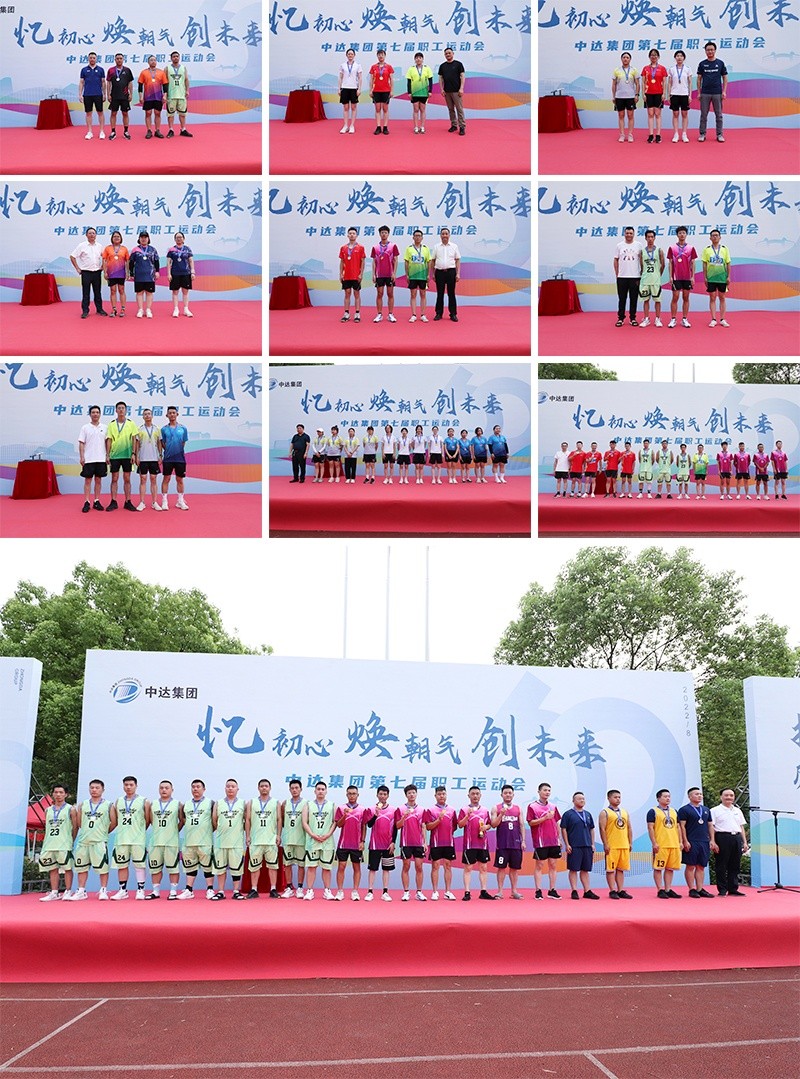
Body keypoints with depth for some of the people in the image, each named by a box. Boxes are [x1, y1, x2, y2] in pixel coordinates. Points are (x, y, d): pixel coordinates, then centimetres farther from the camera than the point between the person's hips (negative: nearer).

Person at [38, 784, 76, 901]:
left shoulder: (70, 809, 2)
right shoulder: (48, 810, 15)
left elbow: (75, 827, 2)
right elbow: (46, 828, 19)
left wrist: (71, 841, -1)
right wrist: (46, 841, 12)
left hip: (64, 845, -5)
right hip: (50, 845, 5)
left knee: (67, 868, -3)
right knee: (53, 869, 7)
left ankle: (68, 891, 3)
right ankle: (54, 893, 11)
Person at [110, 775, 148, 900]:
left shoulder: (143, 802, 1)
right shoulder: (118, 802, 12)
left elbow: (147, 820, 3)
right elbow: (116, 820, 16)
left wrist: (139, 831, 5)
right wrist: (125, 830, 10)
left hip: (138, 840, -4)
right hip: (121, 839, 4)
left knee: (139, 865, -2)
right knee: (121, 865, 7)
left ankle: (140, 890, 4)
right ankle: (122, 890, 15)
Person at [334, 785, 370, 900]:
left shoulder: (363, 809, 4)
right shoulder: (341, 808, 4)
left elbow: (364, 827, 5)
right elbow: (338, 824, -2)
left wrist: (362, 841, -2)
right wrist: (345, 815, -18)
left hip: (357, 844, 0)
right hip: (343, 843, 0)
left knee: (357, 867, 3)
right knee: (341, 867, -1)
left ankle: (355, 892, 7)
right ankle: (340, 891, 4)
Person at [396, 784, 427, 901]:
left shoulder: (421, 810, 9)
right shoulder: (401, 809, 2)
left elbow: (423, 828, 10)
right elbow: (398, 826, -2)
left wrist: (425, 842, 4)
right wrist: (404, 816, -19)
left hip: (418, 843, 2)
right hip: (406, 843, -2)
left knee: (419, 867, 1)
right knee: (406, 867, 0)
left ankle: (419, 892, 6)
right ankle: (406, 892, 4)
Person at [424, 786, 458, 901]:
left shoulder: (452, 810, 11)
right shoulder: (430, 810, 1)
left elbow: (455, 826, 16)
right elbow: (428, 827, -7)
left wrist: (450, 832, 0)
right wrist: (439, 819, -18)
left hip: (449, 843, 3)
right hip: (436, 843, -3)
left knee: (448, 866, 5)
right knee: (435, 866, -1)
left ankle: (448, 892, 9)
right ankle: (435, 892, 3)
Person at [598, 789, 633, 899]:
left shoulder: (625, 812, 15)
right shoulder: (605, 813, -3)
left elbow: (629, 828, 17)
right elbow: (602, 829, -9)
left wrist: (630, 843, 9)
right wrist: (605, 844, -15)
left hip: (624, 846, 5)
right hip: (612, 846, -5)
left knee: (621, 869, 8)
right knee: (610, 869, -3)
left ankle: (621, 890, 12)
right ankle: (612, 891, 1)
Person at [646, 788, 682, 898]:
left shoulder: (674, 812, 17)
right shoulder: (653, 811, -2)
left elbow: (677, 828, 19)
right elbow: (650, 828, -7)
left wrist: (680, 842, 11)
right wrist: (654, 843, -14)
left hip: (674, 845, 6)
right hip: (660, 846, -6)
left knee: (670, 868, 8)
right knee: (658, 868, -3)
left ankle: (668, 890, 14)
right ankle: (660, 890, 2)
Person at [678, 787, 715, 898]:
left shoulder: (706, 810, 16)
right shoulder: (684, 810, -2)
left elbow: (710, 825, 18)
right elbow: (682, 826, -6)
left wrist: (711, 840, 10)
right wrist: (685, 841, -13)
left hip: (704, 842, 6)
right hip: (691, 843, -6)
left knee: (701, 867, 7)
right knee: (690, 866, -2)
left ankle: (700, 889, 11)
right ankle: (692, 890, 2)